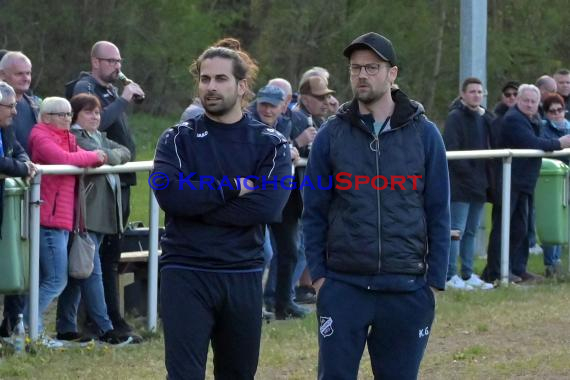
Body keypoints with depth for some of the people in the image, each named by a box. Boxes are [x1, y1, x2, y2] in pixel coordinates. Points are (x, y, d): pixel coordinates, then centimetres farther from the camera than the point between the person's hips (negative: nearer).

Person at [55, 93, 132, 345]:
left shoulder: (100, 137, 21)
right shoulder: (73, 137, -8)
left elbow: (125, 152, 12)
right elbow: (97, 155, -22)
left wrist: (110, 156, -5)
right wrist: (113, 156, -2)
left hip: (103, 216, 9)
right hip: (85, 217, -9)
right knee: (91, 271, -8)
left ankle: (66, 328, 15)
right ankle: (104, 329, -9)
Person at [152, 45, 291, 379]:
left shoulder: (270, 144, 5)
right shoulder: (178, 139, 5)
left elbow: (268, 206, -13)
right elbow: (168, 192, -15)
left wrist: (198, 205, -12)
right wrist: (233, 188, -11)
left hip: (244, 276, 2)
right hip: (185, 274, -2)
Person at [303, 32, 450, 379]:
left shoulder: (424, 134, 2)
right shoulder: (332, 135, 2)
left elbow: (439, 213, 3)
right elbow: (314, 212, 5)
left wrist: (436, 281, -1)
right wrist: (318, 274, -1)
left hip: (407, 289, 0)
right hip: (343, 286, 0)